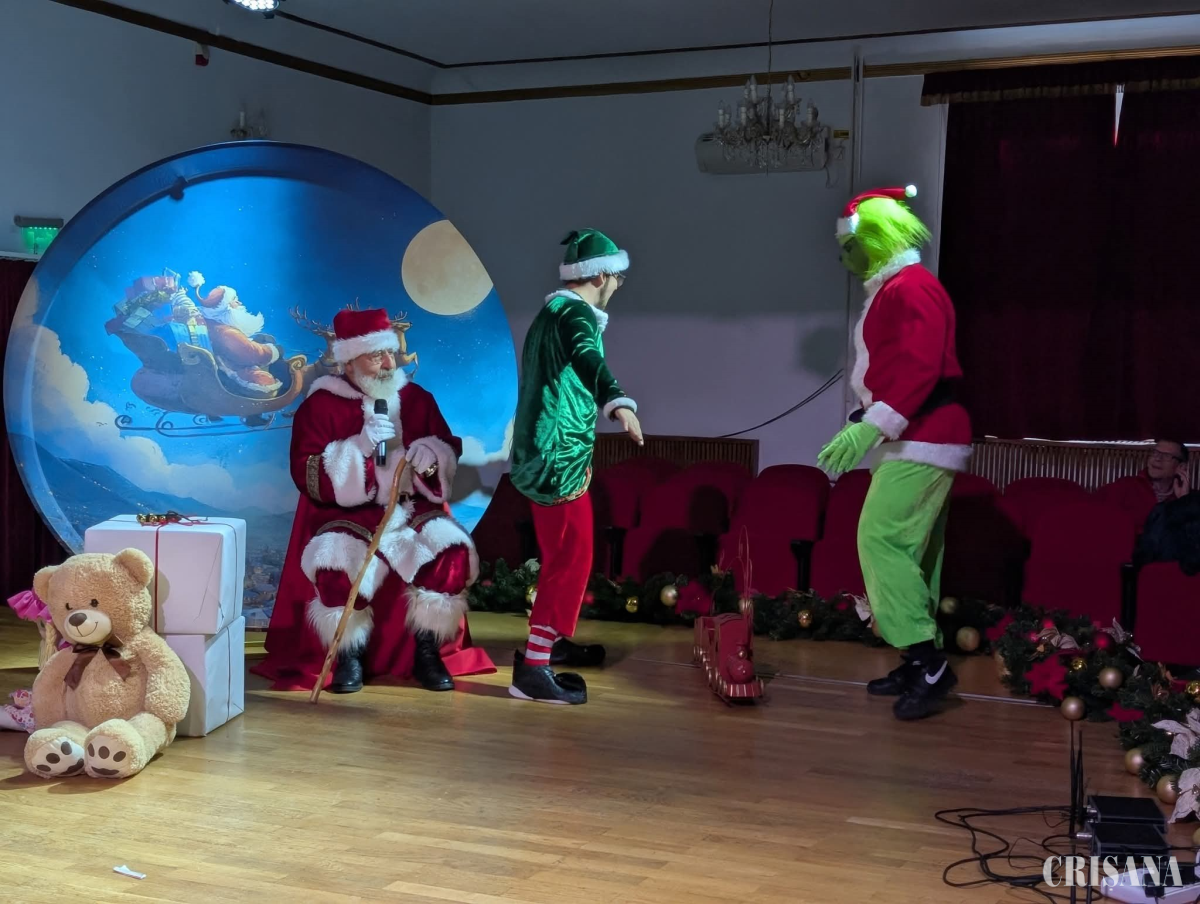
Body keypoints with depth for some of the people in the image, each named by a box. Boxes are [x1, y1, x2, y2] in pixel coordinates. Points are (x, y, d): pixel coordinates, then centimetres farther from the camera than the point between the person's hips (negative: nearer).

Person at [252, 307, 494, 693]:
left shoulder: (416, 398, 7)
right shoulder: (320, 405, -5)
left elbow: (449, 449, 12)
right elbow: (308, 477, -12)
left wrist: (431, 456, -13)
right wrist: (361, 445, -22)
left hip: (412, 509, 3)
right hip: (347, 514, -3)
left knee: (453, 551, -26)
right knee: (336, 563, -35)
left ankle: (427, 650, -8)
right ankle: (349, 654, -9)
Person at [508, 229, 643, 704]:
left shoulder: (551, 313, 16)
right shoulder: (576, 314, -15)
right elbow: (587, 357, -39)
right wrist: (617, 401, -58)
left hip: (545, 456, 10)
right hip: (560, 459, -10)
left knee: (563, 556, 21)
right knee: (570, 560, -8)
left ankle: (553, 641, 35)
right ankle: (532, 669, -8)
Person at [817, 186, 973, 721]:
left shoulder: (912, 288, -12)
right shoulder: (891, 290, 20)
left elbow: (919, 367, -25)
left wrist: (873, 425, -33)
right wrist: (863, 425, 21)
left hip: (921, 441, -11)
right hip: (911, 441, 11)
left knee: (882, 540, -16)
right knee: (908, 550, 10)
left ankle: (928, 662, -15)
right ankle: (920, 665, 14)